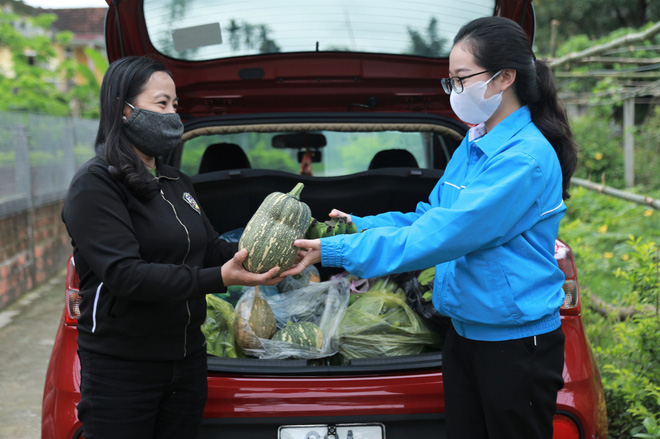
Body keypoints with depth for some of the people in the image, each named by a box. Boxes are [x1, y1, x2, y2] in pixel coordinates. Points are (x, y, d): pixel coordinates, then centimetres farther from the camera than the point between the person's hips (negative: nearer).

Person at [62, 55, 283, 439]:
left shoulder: (177, 183, 13)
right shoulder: (95, 184, -12)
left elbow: (211, 249, 12)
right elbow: (125, 275, -23)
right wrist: (219, 278, -29)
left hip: (187, 360, 7)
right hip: (122, 368, -7)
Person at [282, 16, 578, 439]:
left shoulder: (527, 157, -21)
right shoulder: (473, 145, 8)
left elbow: (440, 236, -25)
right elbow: (429, 216, 12)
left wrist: (335, 251, -23)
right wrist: (360, 225, -2)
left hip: (517, 341, -8)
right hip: (464, 332, 8)